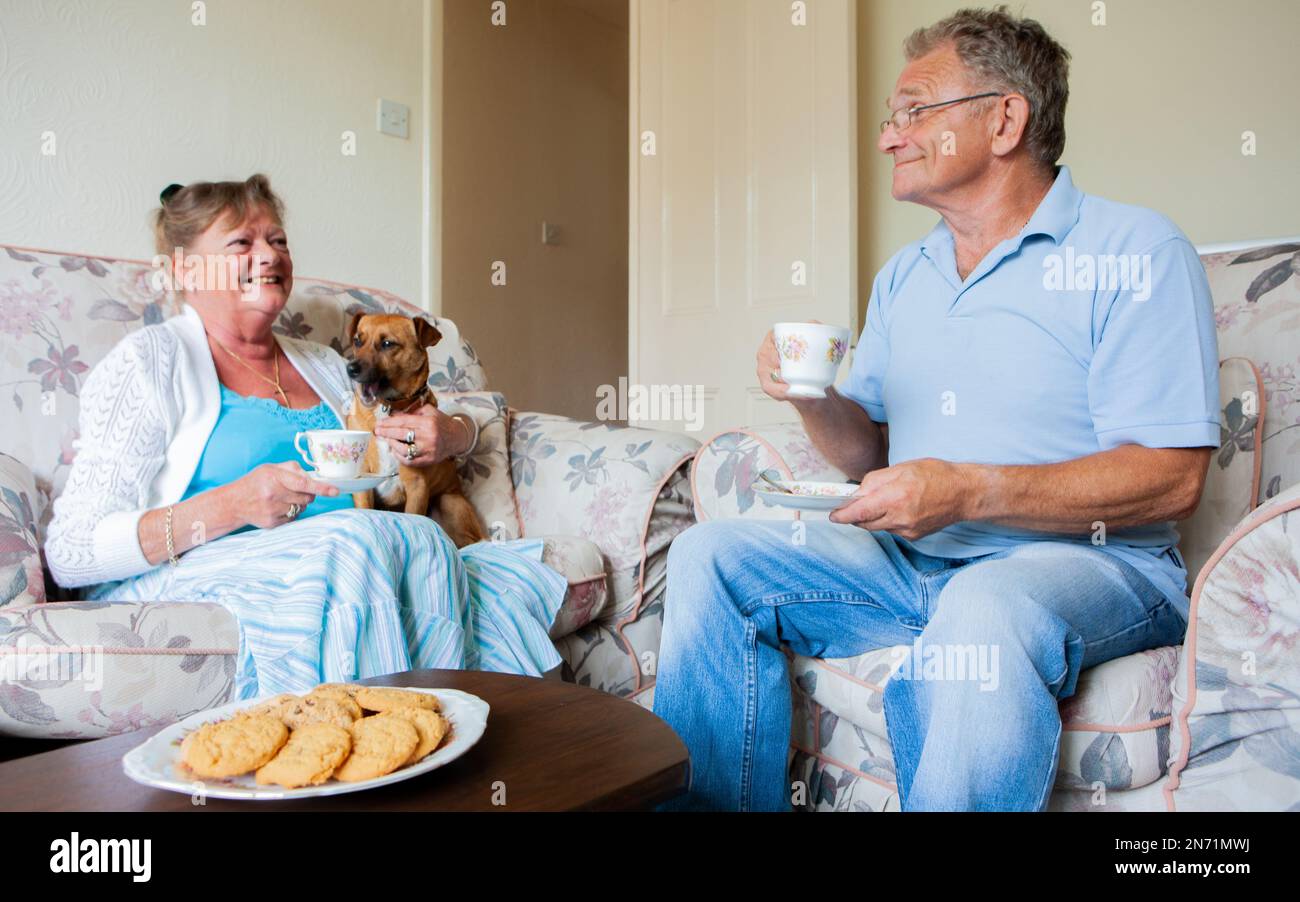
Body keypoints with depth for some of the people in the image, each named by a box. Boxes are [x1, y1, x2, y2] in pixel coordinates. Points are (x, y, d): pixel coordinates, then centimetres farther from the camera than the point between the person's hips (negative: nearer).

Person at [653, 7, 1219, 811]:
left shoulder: (1135, 253, -6)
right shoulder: (903, 277, 15)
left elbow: (1174, 478, -15)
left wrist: (969, 492, -26)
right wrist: (815, 399, -7)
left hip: (1088, 561, -6)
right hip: (911, 564, 6)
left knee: (985, 611, -39)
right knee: (709, 556, -9)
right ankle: (711, 804, -2)